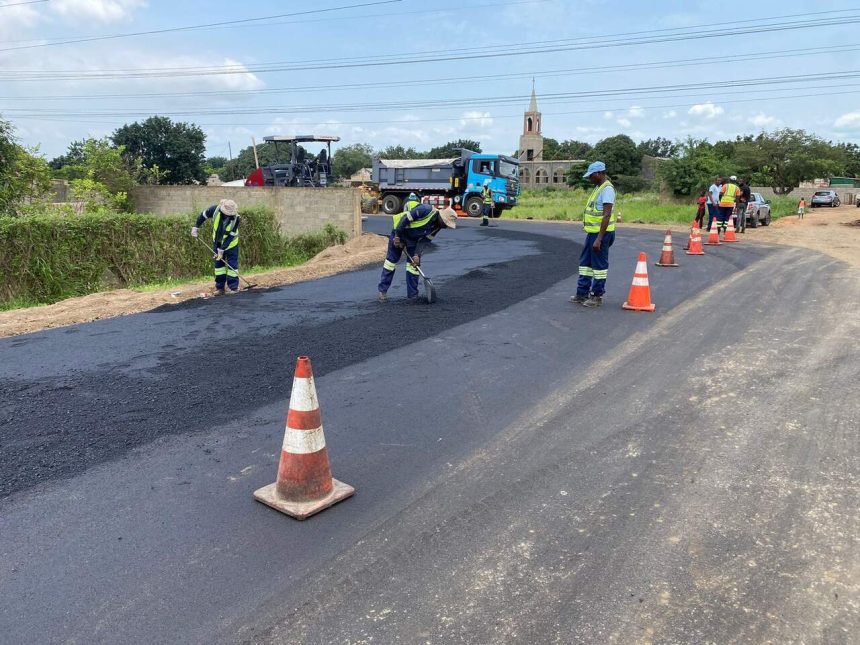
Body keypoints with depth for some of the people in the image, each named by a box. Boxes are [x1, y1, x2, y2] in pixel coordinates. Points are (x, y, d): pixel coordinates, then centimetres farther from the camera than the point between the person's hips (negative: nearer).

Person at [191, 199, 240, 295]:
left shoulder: (236, 218, -28)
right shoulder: (215, 209, -23)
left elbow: (230, 236, -25)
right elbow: (203, 215, -2)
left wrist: (221, 250, -25)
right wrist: (196, 227, 0)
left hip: (230, 243, -3)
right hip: (217, 242, 3)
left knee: (232, 264, -5)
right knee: (218, 263, 7)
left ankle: (233, 287, 2)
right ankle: (219, 287, 15)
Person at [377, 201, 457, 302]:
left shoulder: (437, 226, -9)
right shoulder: (426, 210, -31)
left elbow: (424, 240, -7)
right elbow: (405, 219, -26)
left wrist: (417, 254, -18)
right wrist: (397, 236, -21)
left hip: (414, 240, 6)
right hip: (399, 232, -6)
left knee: (414, 265, 0)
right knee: (391, 260, 0)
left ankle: (413, 295, 7)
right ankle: (383, 291, 10)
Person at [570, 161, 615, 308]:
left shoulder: (607, 189, -16)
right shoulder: (598, 188, 15)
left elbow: (607, 215, -22)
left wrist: (599, 239, -26)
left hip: (601, 233, -10)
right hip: (592, 232, 10)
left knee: (599, 265, 0)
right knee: (585, 262, 13)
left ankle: (597, 296, 9)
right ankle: (582, 294, 21)